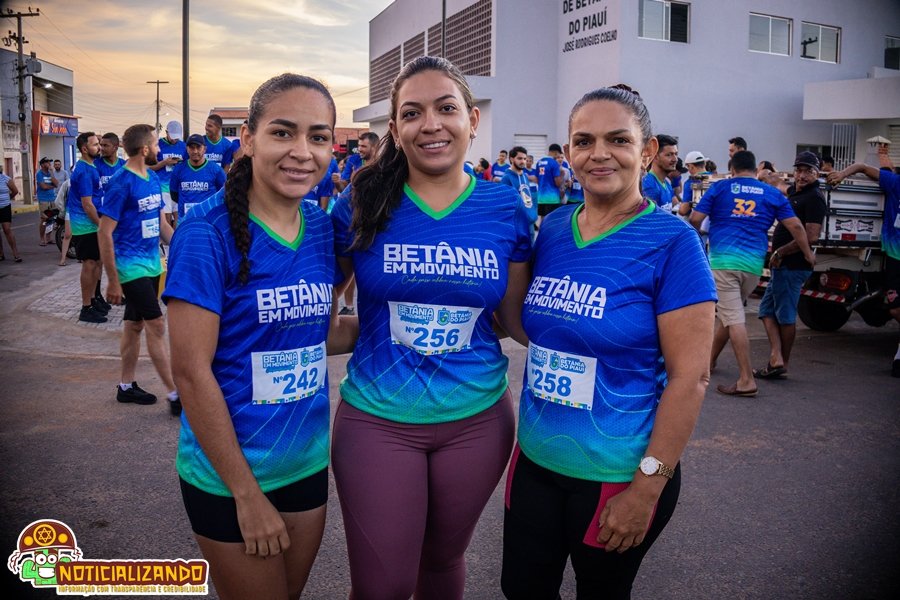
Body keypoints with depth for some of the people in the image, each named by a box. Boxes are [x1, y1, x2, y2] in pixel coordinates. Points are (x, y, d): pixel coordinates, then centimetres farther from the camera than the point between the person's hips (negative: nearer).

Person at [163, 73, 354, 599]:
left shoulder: (322, 228, -2)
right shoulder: (208, 232, -19)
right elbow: (192, 371, -19)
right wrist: (247, 494, -16)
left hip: (309, 461, 6)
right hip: (230, 472, -5)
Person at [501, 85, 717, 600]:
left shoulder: (672, 242, -15)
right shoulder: (552, 228, 1)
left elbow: (690, 378, -16)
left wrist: (647, 487, -17)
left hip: (617, 474, -5)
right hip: (535, 459, 5)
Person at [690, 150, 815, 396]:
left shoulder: (720, 187, 4)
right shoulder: (772, 193, 12)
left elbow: (695, 219, -1)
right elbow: (795, 225, 7)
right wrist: (808, 254, 20)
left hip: (723, 260, -4)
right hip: (754, 265, 4)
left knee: (734, 319, -8)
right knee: (729, 314, 21)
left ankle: (747, 381, -13)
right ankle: (709, 359, 37)